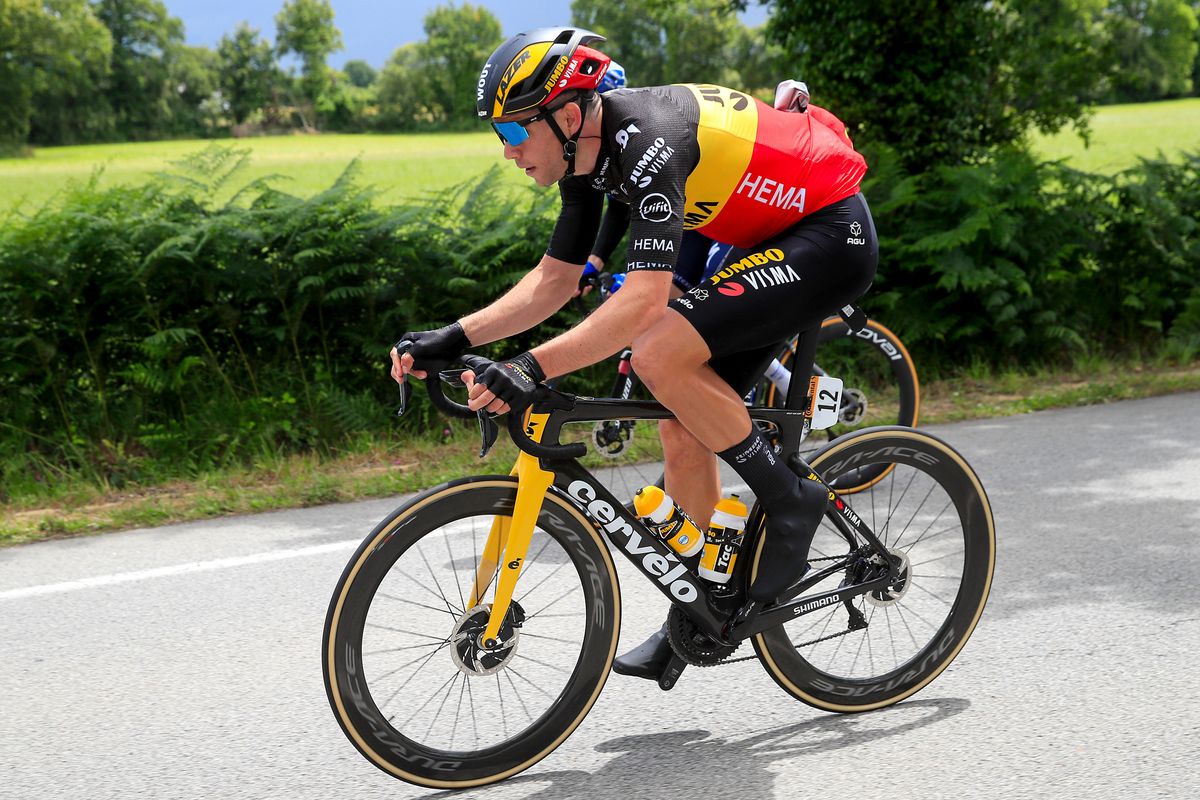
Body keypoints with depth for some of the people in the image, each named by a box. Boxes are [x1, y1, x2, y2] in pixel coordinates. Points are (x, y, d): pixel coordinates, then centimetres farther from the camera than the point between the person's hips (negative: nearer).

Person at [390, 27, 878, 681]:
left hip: (830, 239, -9)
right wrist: (454, 339, -5)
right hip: (772, 241, 9)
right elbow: (555, 279, 6)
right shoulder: (586, 152, -1)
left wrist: (533, 369, -45)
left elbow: (644, 300, -38)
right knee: (684, 423, 5)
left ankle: (788, 500, -7)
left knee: (658, 353, -25)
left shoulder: (648, 142, -29)